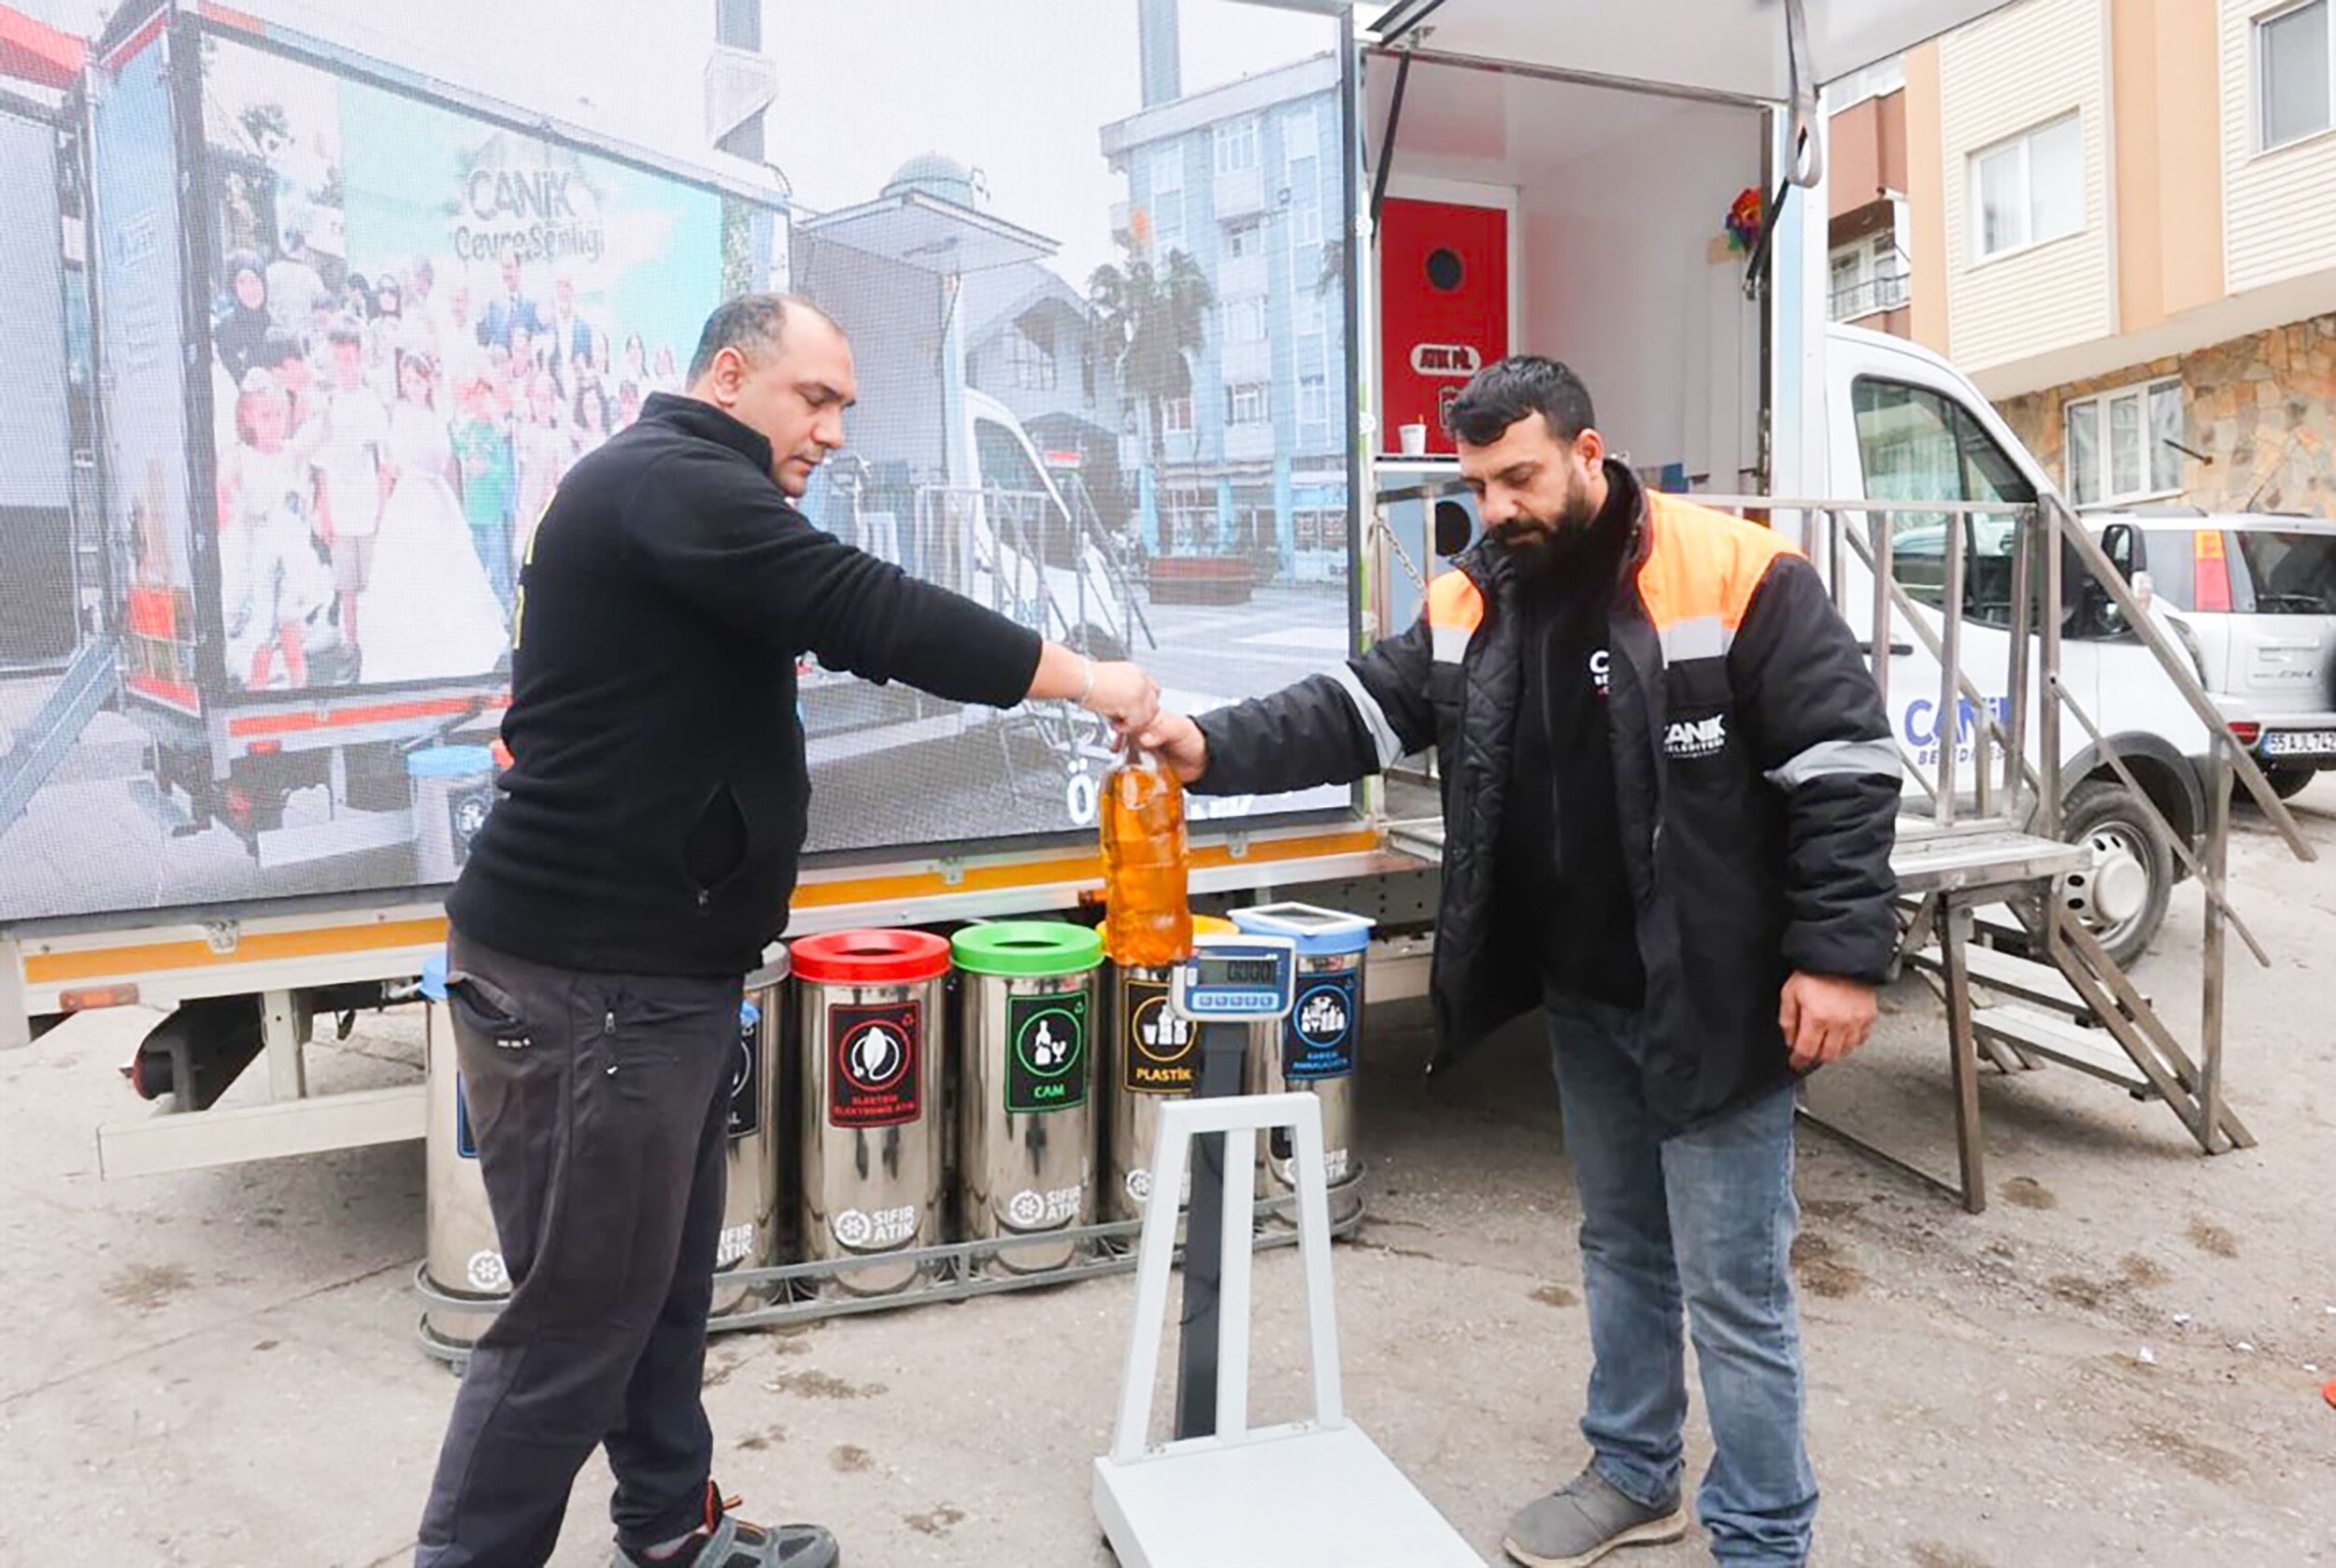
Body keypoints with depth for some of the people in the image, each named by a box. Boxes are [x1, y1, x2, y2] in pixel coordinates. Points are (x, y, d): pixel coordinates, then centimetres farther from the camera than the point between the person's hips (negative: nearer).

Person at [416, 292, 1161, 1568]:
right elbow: (868, 613, -23)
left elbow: (843, 623, 18)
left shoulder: (687, 502, 21)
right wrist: (1081, 680, -16)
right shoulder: (668, 481, -14)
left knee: (663, 1279, 17)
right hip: (584, 980, -10)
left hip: (647, 967, 10)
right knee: (579, 1314, -1)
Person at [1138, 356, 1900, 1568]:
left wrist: (1837, 954, -18)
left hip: (1714, 1001, -6)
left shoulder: (1735, 576, -15)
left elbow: (1844, 768, -14)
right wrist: (1215, 749, -16)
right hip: (1581, 999, 6)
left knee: (1733, 1287, 5)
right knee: (1619, 1246, 22)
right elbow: (1355, 714, -1)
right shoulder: (1472, 603, 4)